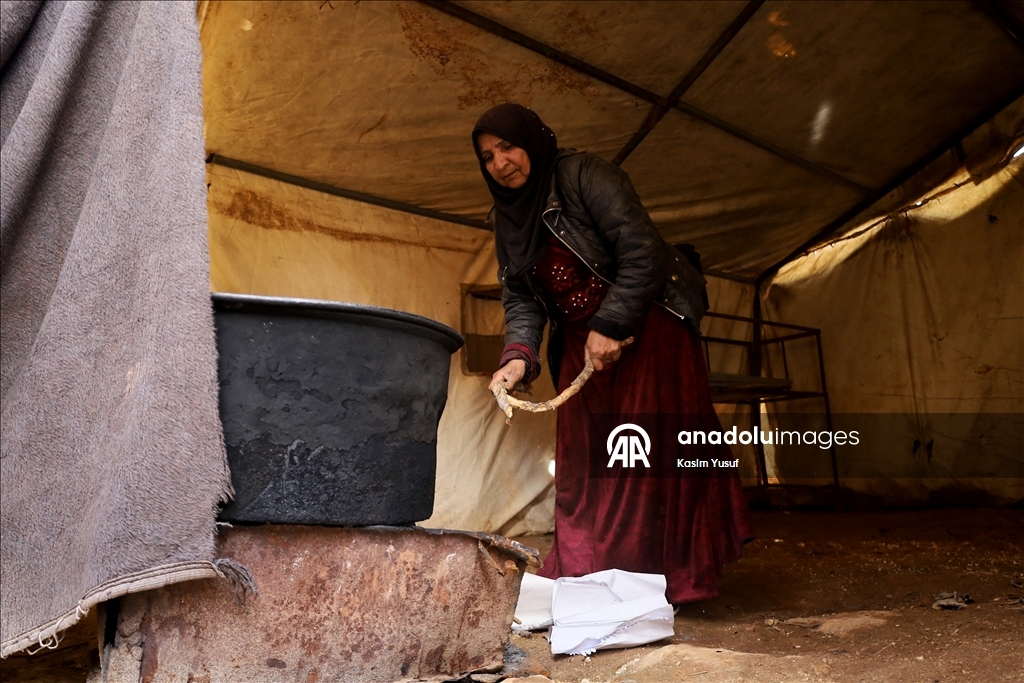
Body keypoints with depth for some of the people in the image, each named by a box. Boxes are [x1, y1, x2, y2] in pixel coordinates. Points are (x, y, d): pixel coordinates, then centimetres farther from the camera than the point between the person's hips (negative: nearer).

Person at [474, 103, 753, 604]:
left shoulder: (583, 175, -12)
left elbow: (643, 252, -18)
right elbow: (519, 299, 2)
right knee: (582, 460, 4)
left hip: (646, 327, -7)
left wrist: (610, 325, -20)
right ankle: (584, 576, 10)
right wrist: (519, 354, -16)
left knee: (650, 449, -9)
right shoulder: (506, 219, 9)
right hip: (580, 343, 7)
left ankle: (670, 577, -2)